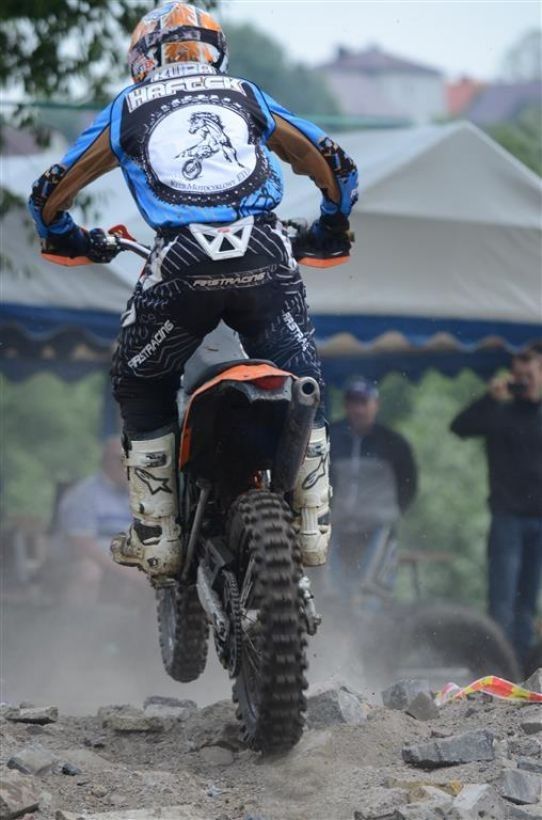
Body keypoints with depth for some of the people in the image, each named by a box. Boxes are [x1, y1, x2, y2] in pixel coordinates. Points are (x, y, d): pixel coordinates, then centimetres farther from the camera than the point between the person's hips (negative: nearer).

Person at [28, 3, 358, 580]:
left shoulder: (128, 109, 22)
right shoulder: (248, 98, 26)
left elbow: (50, 194, 26)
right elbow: (334, 167, 28)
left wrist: (69, 239, 46)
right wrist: (331, 230, 47)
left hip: (181, 266, -1)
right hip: (265, 260, 1)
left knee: (141, 388, 20)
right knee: (300, 383, 22)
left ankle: (156, 539, 17)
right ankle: (313, 526, 20)